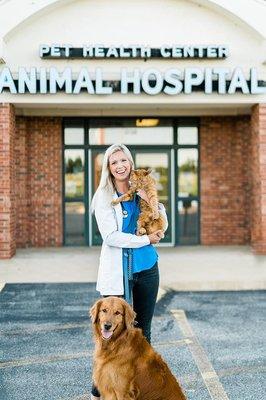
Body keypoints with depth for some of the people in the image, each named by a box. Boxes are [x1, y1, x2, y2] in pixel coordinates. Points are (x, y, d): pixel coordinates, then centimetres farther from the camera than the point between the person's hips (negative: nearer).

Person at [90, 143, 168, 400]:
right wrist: (146, 239, -12)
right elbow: (110, 236, -16)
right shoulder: (104, 196, -7)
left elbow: (162, 227, 8)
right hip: (117, 271, -5)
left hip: (147, 268, 5)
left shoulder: (141, 191, 7)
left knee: (143, 329, 14)